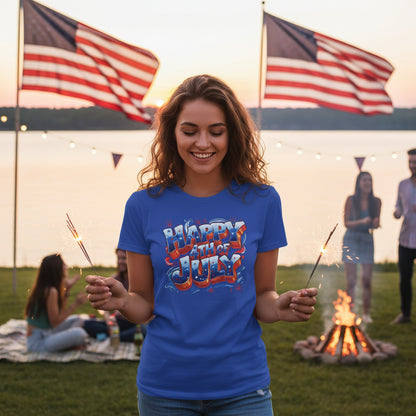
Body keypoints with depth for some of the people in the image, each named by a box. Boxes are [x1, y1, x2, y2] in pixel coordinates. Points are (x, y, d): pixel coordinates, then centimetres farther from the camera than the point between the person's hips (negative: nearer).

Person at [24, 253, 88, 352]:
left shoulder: (43, 288, 10)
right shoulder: (51, 291, -19)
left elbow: (61, 312, 15)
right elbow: (55, 322, -18)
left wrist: (67, 289, 13)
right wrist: (75, 304, -15)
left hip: (45, 334, 11)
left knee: (77, 320, 21)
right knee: (79, 333, -29)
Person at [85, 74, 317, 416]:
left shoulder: (262, 200, -2)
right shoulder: (145, 205, -3)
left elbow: (262, 296, 4)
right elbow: (145, 303, 3)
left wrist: (281, 308, -16)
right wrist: (120, 301, -18)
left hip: (242, 385, 0)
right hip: (165, 385, 1)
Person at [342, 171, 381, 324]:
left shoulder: (376, 201, 2)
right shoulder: (351, 200, -6)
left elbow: (376, 224, 9)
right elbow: (346, 223, -6)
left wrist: (376, 223, -14)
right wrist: (361, 222, -21)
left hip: (367, 241, 2)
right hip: (351, 241, -2)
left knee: (367, 280, 1)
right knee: (351, 281, -1)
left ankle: (366, 313, 14)